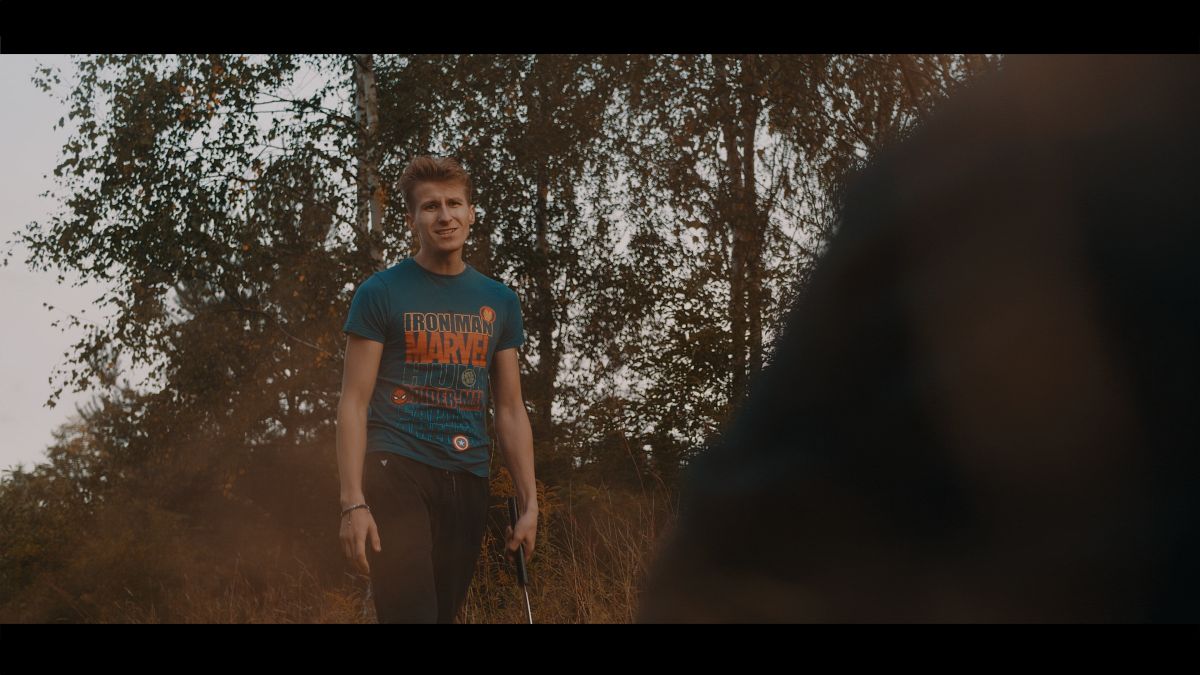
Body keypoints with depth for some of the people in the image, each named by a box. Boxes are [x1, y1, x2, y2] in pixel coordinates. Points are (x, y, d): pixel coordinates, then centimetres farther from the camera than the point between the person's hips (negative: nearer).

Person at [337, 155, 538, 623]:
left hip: (468, 480, 5)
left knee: (445, 613, 9)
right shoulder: (380, 294, 0)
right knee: (411, 614, -16)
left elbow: (511, 411, 14)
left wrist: (528, 504, 7)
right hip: (397, 472, -4)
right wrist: (353, 502, -13)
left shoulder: (499, 301, 13)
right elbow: (354, 403, -4)